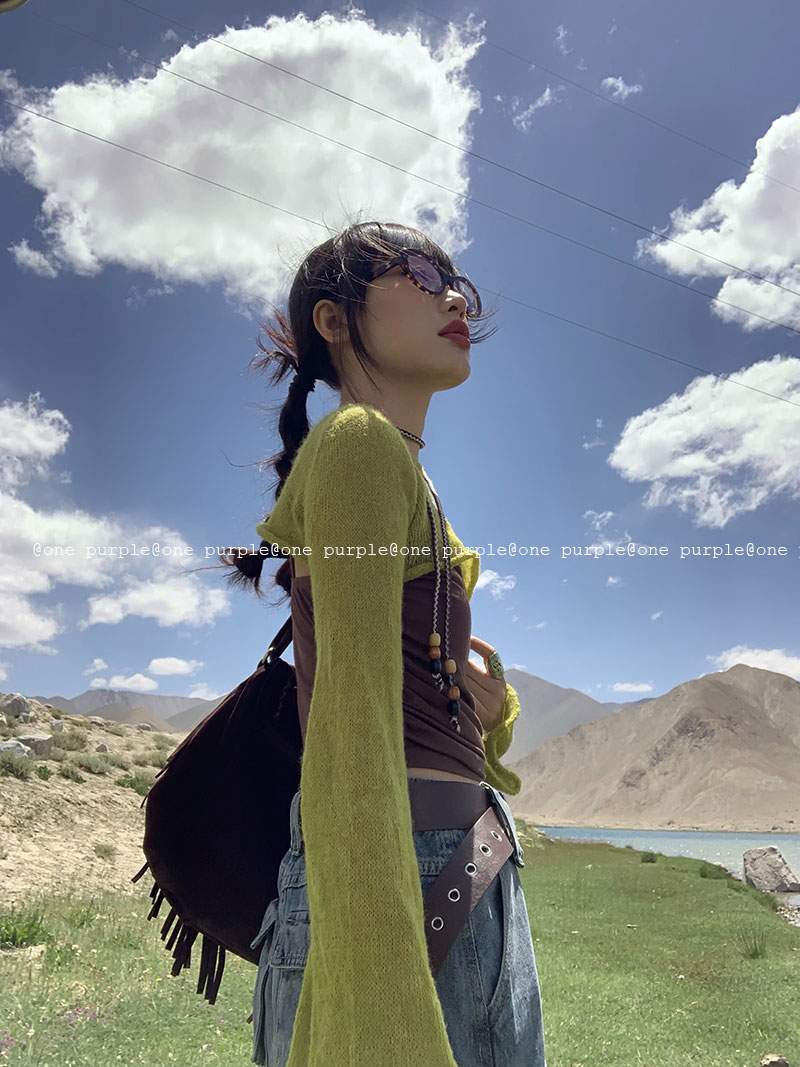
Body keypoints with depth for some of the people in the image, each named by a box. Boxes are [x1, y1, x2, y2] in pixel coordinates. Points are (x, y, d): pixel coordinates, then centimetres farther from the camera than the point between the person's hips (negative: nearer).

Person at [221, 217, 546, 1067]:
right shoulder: (360, 441, -9)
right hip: (398, 875, -9)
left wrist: (484, 711, 3)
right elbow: (350, 712, -20)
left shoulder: (403, 463, 18)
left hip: (464, 874, 9)